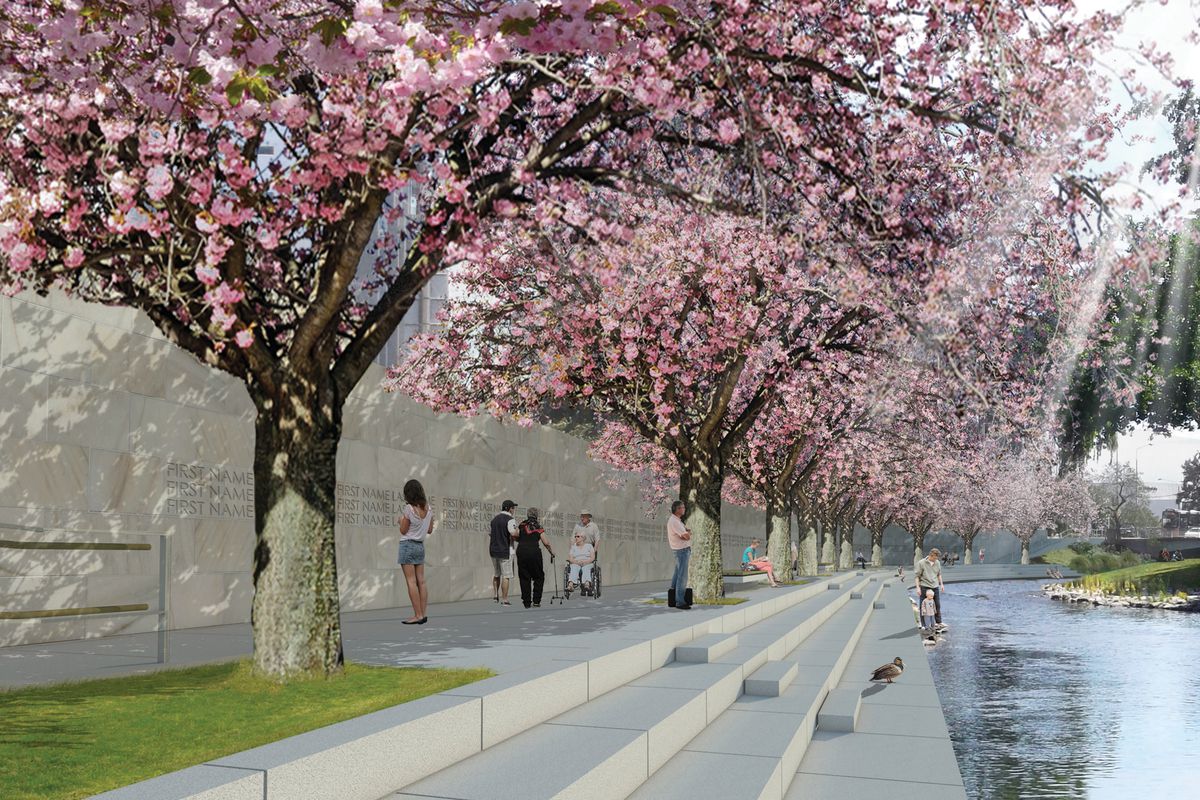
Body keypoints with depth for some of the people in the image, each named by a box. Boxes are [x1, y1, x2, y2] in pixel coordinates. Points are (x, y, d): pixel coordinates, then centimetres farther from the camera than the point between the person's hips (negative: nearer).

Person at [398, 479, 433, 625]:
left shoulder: (409, 509, -15)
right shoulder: (428, 508, 3)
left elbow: (403, 531, -9)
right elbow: (430, 530, 10)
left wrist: (401, 520, 9)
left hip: (408, 545, -6)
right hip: (421, 546, 6)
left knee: (411, 581, -5)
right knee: (421, 581, 7)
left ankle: (418, 615, -9)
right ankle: (424, 614, 6)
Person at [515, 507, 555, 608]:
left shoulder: (521, 525, 9)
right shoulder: (538, 527, 5)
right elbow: (546, 543, 0)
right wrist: (552, 552, 13)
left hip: (521, 552, 2)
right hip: (534, 552, -2)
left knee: (524, 578, 9)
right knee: (539, 577, 11)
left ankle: (526, 602, 8)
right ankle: (536, 601, 4)